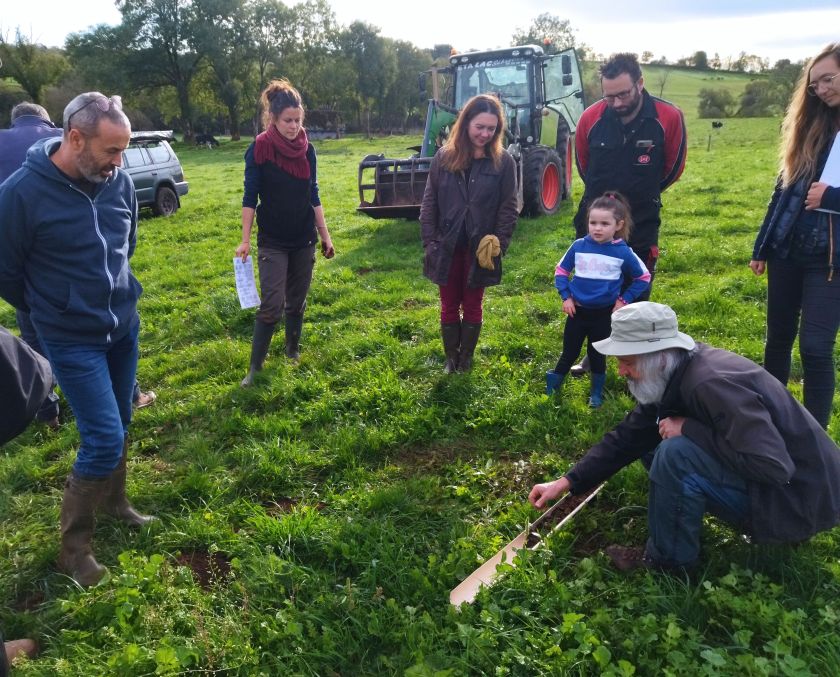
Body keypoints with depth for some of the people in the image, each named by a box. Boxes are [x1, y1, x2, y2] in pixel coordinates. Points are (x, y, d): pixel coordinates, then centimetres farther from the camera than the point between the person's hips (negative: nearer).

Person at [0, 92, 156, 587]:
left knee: (119, 428, 17)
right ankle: (74, 546, 13)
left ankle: (114, 500, 41)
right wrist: (50, 311, 8)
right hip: (73, 341, -5)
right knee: (105, 440, -7)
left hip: (125, 327, 5)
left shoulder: (119, 182, -4)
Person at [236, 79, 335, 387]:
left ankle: (293, 353, 29)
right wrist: (245, 240, -11)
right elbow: (250, 197, -7)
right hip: (273, 242, -4)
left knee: (297, 301, 12)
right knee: (272, 305, -8)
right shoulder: (260, 149, -9)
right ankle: (255, 367, 3)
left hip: (304, 239, 4)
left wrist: (325, 235, 9)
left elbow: (313, 196, 9)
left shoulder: (307, 149, 2)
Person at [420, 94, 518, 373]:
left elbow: (509, 208, -3)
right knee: (449, 306, 12)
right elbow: (429, 203, 1)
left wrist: (498, 243, -11)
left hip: (480, 249, -1)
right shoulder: (444, 157, -2)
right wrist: (429, 242, -4)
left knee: (473, 306, 12)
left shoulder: (503, 161, -5)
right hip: (447, 248, 1)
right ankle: (451, 358, 27)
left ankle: (466, 359, 28)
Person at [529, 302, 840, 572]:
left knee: (675, 452, -27)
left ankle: (669, 556, -6)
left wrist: (689, 428, -27)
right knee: (651, 439, 7)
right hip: (756, 481, 9)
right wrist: (567, 482, -4)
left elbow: (774, 466, -35)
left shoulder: (712, 385, -31)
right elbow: (628, 436, 3)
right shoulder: (675, 377, -2)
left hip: (798, 495, -9)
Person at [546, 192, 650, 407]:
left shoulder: (623, 252, -10)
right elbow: (561, 271, 6)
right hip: (577, 311, 1)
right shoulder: (578, 246, -6)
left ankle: (596, 394, 29)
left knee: (597, 354, 11)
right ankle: (550, 389, 26)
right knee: (569, 353, 10)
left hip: (604, 314, -1)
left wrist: (623, 300, -3)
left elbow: (644, 278, 2)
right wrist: (566, 297, -3)